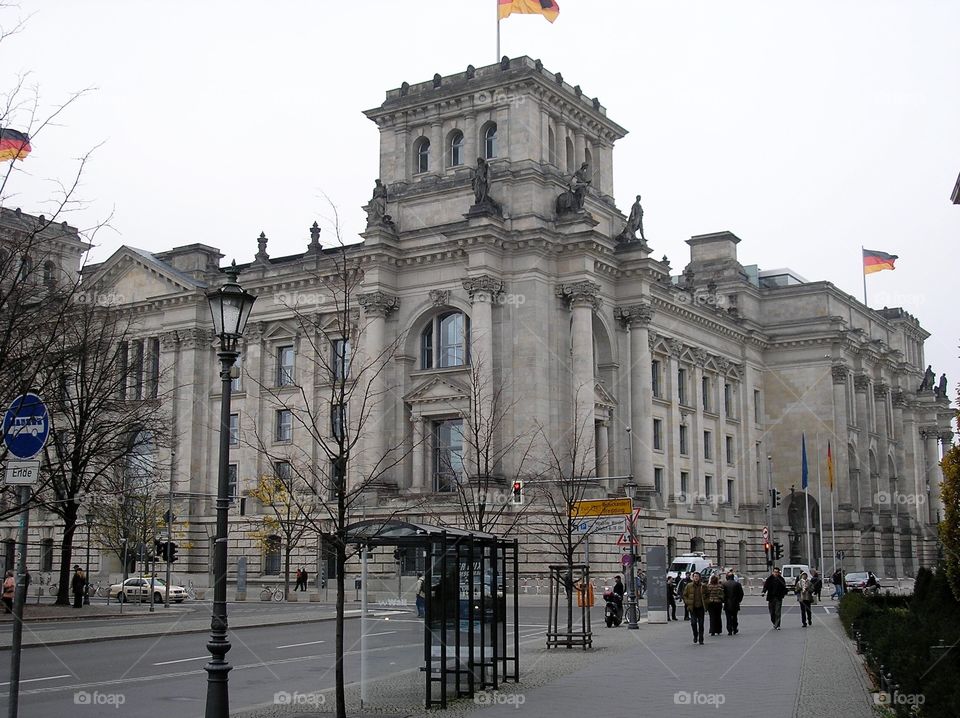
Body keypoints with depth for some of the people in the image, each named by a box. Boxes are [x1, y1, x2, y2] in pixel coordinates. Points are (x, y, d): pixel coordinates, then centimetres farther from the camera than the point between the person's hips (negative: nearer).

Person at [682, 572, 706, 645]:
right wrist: (687, 603, -3)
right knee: (693, 622, -11)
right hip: (692, 607, -1)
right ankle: (695, 636, 13)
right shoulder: (689, 586, 0)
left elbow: (706, 596, 15)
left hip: (700, 607, 1)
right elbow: (684, 595, 8)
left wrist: (705, 604, 5)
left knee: (701, 623, 2)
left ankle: (701, 640, 10)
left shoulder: (703, 586, 3)